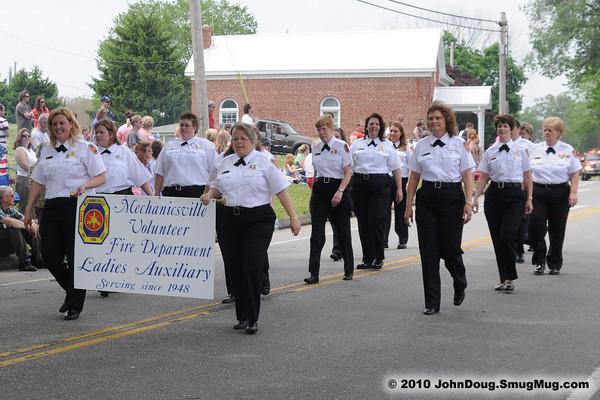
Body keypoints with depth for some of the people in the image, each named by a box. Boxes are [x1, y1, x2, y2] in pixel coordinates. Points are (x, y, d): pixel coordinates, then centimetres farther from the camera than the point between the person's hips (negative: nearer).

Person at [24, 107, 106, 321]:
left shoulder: (85, 148, 0)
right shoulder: (47, 152, 17)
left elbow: (101, 177, -4)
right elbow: (38, 182, 18)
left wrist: (85, 185, -23)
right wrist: (28, 211, 14)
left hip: (77, 207, -5)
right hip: (52, 207, 5)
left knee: (76, 257, -2)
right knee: (50, 255, 1)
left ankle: (75, 306, 9)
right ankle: (72, 292, 25)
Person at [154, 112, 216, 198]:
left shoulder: (206, 145, 10)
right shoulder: (169, 146, 19)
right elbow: (160, 173, 16)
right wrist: (157, 196, 9)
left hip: (196, 192, -2)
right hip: (171, 192, 3)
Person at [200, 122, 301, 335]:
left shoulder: (263, 162, -1)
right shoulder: (226, 163, 13)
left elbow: (281, 190, -4)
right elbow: (218, 187, 26)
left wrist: (293, 217, -10)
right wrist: (210, 194, 3)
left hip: (258, 221, -5)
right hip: (231, 220, 5)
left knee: (252, 268, -12)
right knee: (236, 269, 6)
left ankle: (251, 319, -4)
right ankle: (242, 316, 18)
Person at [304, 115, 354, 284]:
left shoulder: (341, 146, -5)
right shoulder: (315, 148, 9)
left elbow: (348, 172, -10)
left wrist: (340, 192, -20)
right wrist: (313, 193, 14)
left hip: (337, 188, -4)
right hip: (320, 189, 4)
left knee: (343, 231, 7)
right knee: (317, 232, -5)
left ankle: (349, 270, 22)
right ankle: (313, 273, -7)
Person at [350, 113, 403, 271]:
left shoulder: (387, 145, 8)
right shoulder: (357, 144, 13)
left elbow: (396, 168, 6)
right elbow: (348, 166, 12)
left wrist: (399, 188, 0)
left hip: (380, 185, -3)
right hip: (359, 184, 3)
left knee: (377, 220, -9)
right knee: (363, 221, 4)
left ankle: (378, 258, 0)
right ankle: (367, 258, 13)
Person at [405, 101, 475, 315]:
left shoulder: (459, 144, 2)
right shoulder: (421, 146, 8)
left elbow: (467, 175, -2)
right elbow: (414, 177, 11)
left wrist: (468, 202, -11)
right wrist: (409, 205, 7)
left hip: (452, 197, -2)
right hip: (427, 198, 2)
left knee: (450, 249, 0)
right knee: (428, 251, -1)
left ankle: (460, 286, 33)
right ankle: (431, 303, 6)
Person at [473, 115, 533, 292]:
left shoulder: (520, 151, 5)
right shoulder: (490, 152, 8)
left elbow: (527, 177, 8)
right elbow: (483, 178, 8)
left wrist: (529, 199, 3)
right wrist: (475, 197, -1)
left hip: (514, 194, -3)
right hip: (494, 194, 3)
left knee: (508, 236, -16)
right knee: (497, 239, 5)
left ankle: (509, 278, -8)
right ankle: (504, 279, 15)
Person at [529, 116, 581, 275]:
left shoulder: (568, 150, 2)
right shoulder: (534, 150, 8)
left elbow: (575, 174, 0)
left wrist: (573, 193, -11)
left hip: (560, 193, -1)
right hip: (538, 192, 1)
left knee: (557, 230, 6)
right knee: (536, 227, -10)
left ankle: (554, 264, 19)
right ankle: (539, 262, 2)